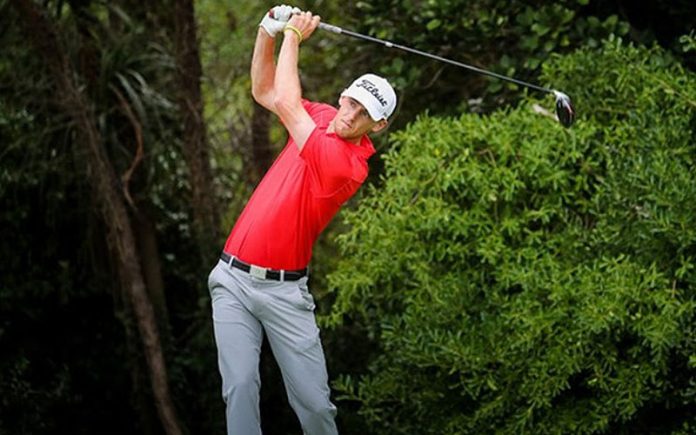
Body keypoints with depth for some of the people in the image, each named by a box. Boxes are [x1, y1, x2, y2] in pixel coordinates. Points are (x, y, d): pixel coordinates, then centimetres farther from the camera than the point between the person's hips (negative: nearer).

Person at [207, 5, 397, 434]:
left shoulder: (349, 165, -17)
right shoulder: (324, 118, 5)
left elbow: (286, 104, -20)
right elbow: (265, 92, 19)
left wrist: (293, 36, -9)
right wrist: (268, 32, 4)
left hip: (283, 289, -5)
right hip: (233, 280, 5)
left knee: (314, 400, -7)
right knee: (240, 386, -8)